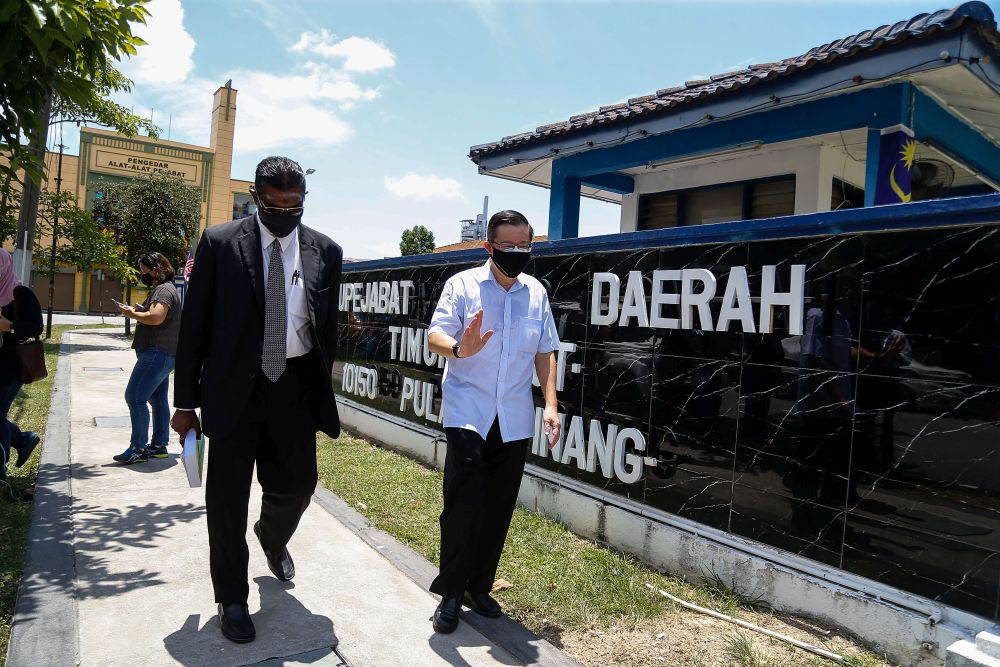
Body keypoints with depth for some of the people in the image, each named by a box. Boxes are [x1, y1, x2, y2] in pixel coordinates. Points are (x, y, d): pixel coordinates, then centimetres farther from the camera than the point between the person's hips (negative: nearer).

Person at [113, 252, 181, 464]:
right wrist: (139, 312, 12)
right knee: (158, 400, 13)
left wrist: (132, 313, -13)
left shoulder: (164, 290, -13)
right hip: (163, 354, 11)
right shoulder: (162, 289, 21)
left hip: (156, 353, -11)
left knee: (135, 397, -10)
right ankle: (159, 445, 19)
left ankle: (138, 448, -8)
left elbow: (156, 317, -27)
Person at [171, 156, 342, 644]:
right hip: (234, 386, -2)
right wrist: (186, 400, -2)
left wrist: (323, 390, 7)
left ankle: (272, 537, 47)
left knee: (297, 485, 10)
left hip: (296, 386, 2)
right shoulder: (220, 243, -4)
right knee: (227, 496, 6)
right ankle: (232, 598, 27)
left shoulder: (325, 251, 2)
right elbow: (194, 325, -1)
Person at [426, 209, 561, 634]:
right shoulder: (463, 284, -3)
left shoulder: (536, 293, 10)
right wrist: (459, 349, -35)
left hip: (514, 419, 4)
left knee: (499, 510, 11)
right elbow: (435, 335, -12)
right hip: (467, 413, -4)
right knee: (463, 506, -8)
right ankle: (450, 593, 12)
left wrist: (551, 404, 2)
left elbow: (545, 352, 13)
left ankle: (478, 587, 29)